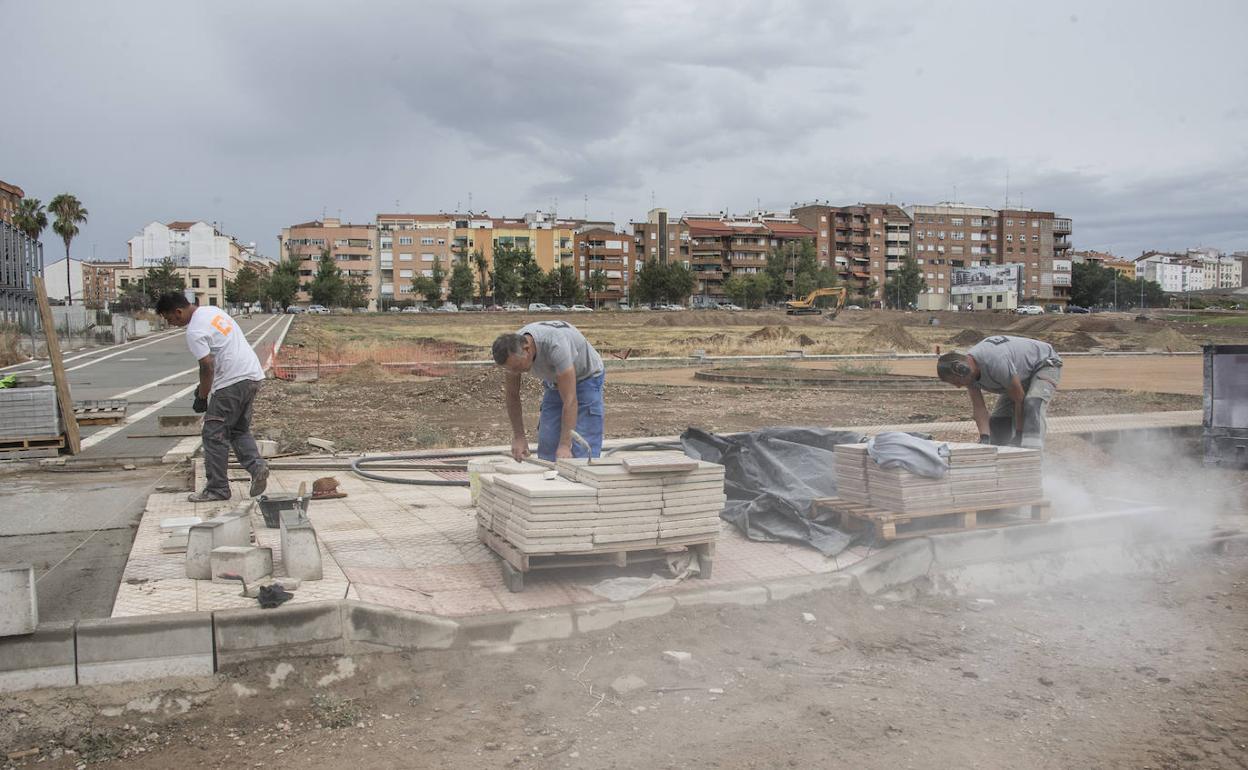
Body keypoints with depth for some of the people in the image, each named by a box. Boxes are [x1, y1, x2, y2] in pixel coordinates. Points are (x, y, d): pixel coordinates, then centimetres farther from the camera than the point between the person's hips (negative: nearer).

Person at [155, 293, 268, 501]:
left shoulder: (194, 331, -13)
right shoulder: (212, 311, 17)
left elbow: (208, 367, -15)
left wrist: (201, 398, -2)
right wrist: (204, 385, 27)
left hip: (232, 382, -10)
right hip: (253, 375, 10)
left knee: (215, 435, 0)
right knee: (240, 430, 20)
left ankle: (217, 488, 5)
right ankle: (256, 466, 0)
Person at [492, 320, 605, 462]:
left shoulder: (555, 346, -40)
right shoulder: (513, 351, -21)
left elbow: (569, 400, -40)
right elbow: (512, 395, -6)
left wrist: (565, 445, -42)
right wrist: (518, 437, -6)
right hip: (555, 382, 6)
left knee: (583, 451, -13)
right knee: (546, 445, 1)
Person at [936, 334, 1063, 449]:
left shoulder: (996, 364, -41)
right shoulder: (967, 369, -17)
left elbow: (1020, 400, -30)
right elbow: (978, 407, -15)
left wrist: (1019, 435, -23)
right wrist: (985, 439, -26)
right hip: (1022, 375, 8)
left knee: (1032, 405, -33)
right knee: (998, 418, 3)